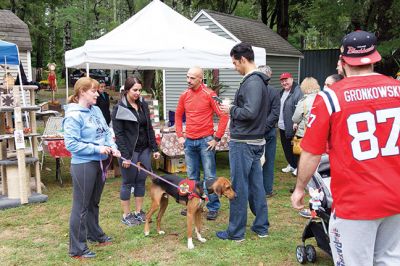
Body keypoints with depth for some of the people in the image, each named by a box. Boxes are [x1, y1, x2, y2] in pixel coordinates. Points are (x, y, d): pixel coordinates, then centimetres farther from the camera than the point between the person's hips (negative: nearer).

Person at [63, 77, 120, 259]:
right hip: (83, 165, -8)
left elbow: (106, 132, 13)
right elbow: (71, 144, -20)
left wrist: (112, 147, -5)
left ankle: (94, 234, 41)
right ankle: (77, 249, 12)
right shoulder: (74, 116, -17)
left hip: (99, 162, 8)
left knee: (94, 202, 23)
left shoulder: (96, 110, 6)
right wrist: (97, 149, -21)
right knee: (81, 206, 1)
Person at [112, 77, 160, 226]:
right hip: (130, 151, -5)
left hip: (144, 150, 5)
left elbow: (149, 128, 12)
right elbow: (118, 134, -12)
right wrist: (125, 155, -17)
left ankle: (138, 212, 24)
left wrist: (155, 148, 8)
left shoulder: (143, 105, 8)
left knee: (141, 180, 10)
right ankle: (126, 215, 17)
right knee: (128, 182, 4)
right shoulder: (119, 109, -9)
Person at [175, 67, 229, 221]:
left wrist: (217, 138, -11)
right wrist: (180, 136, 11)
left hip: (205, 141, -5)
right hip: (189, 141, 5)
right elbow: (178, 115, 19)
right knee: (192, 176, 13)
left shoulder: (209, 94, -9)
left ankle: (213, 207, 11)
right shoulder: (184, 95, 6)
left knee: (209, 176, 1)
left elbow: (223, 116, -11)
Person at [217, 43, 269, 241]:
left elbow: (250, 112, -26)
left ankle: (236, 232, 11)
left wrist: (231, 110, -11)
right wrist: (233, 108, 7)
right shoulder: (259, 81, 14)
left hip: (243, 143, -10)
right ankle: (261, 227, 25)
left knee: (238, 187, 0)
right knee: (256, 185, 15)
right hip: (256, 141, 10)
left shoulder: (252, 82, -18)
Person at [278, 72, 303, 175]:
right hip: (282, 126, 9)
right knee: (286, 147, 17)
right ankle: (291, 164, 32)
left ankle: (297, 166, 17)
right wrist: (277, 120, 16)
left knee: (293, 147, 2)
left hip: (291, 127, -9)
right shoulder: (282, 92, 13)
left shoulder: (297, 92, -18)